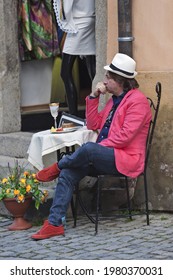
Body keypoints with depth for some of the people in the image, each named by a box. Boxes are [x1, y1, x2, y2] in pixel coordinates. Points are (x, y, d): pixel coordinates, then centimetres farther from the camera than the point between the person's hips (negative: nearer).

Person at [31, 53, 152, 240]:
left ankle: (56, 168, -6)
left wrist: (98, 147, -14)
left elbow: (125, 136, -17)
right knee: (68, 173, -14)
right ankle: (54, 223, -17)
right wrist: (93, 97, 10)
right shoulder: (114, 100, 20)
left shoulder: (138, 100, -9)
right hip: (105, 156, 9)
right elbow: (93, 125, 19)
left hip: (125, 158, -9)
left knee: (88, 148, -35)